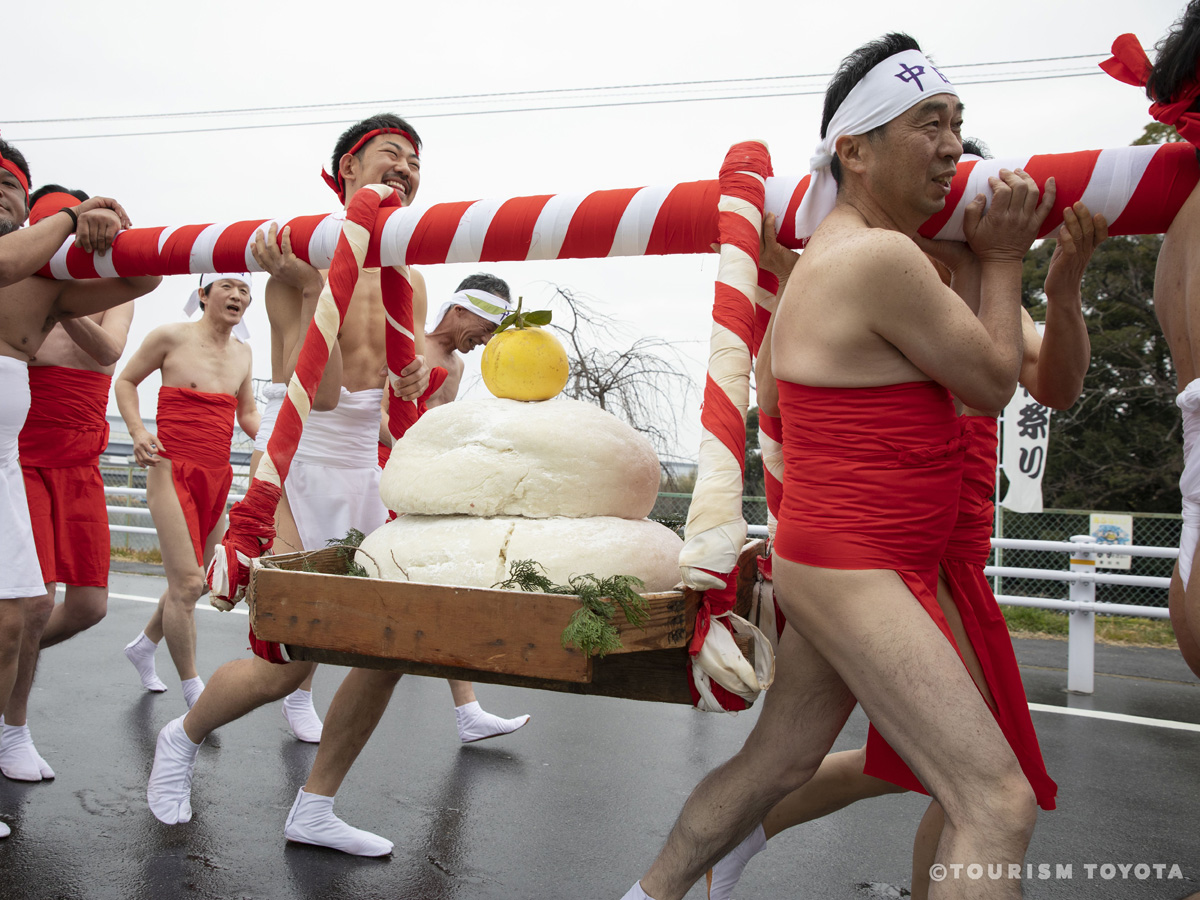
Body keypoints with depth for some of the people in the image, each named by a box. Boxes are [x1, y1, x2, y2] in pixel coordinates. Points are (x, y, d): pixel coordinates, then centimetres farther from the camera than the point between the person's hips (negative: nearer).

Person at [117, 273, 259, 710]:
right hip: (172, 471, -6)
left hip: (217, 477, 6)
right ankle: (194, 691, 3)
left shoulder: (243, 353, 10)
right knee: (186, 583, -11)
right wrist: (138, 431, -10)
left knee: (193, 581, 14)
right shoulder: (171, 336, -4)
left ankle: (143, 647, 41)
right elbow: (125, 381, 6)